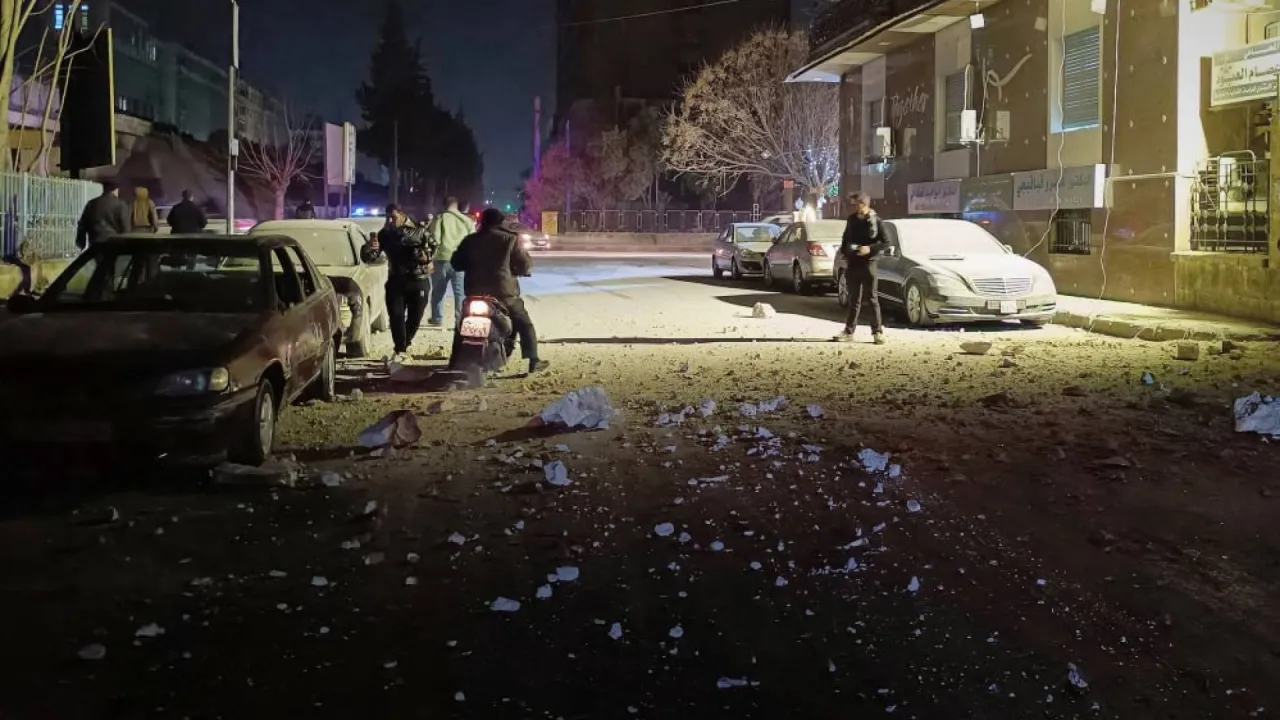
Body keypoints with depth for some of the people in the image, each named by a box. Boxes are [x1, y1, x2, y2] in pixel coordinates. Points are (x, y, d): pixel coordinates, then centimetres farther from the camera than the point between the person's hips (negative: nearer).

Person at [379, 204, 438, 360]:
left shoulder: (417, 230, -4)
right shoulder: (384, 234, 3)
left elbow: (433, 244, 9)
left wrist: (426, 255, -11)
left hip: (419, 280, -1)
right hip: (396, 280, 1)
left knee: (415, 316, 7)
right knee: (396, 315, -10)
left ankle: (405, 344, 29)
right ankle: (400, 349, -4)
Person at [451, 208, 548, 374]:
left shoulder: (469, 240, 8)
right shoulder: (510, 239, -2)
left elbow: (456, 264, 13)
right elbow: (525, 264, -3)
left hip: (475, 292, 3)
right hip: (504, 292, -3)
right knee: (525, 324, 7)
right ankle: (533, 361, 0)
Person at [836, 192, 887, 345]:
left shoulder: (875, 220, -6)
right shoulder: (852, 219, 9)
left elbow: (885, 242, -6)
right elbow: (845, 239, 20)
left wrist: (870, 249, -18)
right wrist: (844, 252, 5)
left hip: (868, 263, -5)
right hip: (852, 263, 5)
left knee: (872, 298, -1)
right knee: (854, 299, 9)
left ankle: (878, 332, 2)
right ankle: (849, 331, 12)